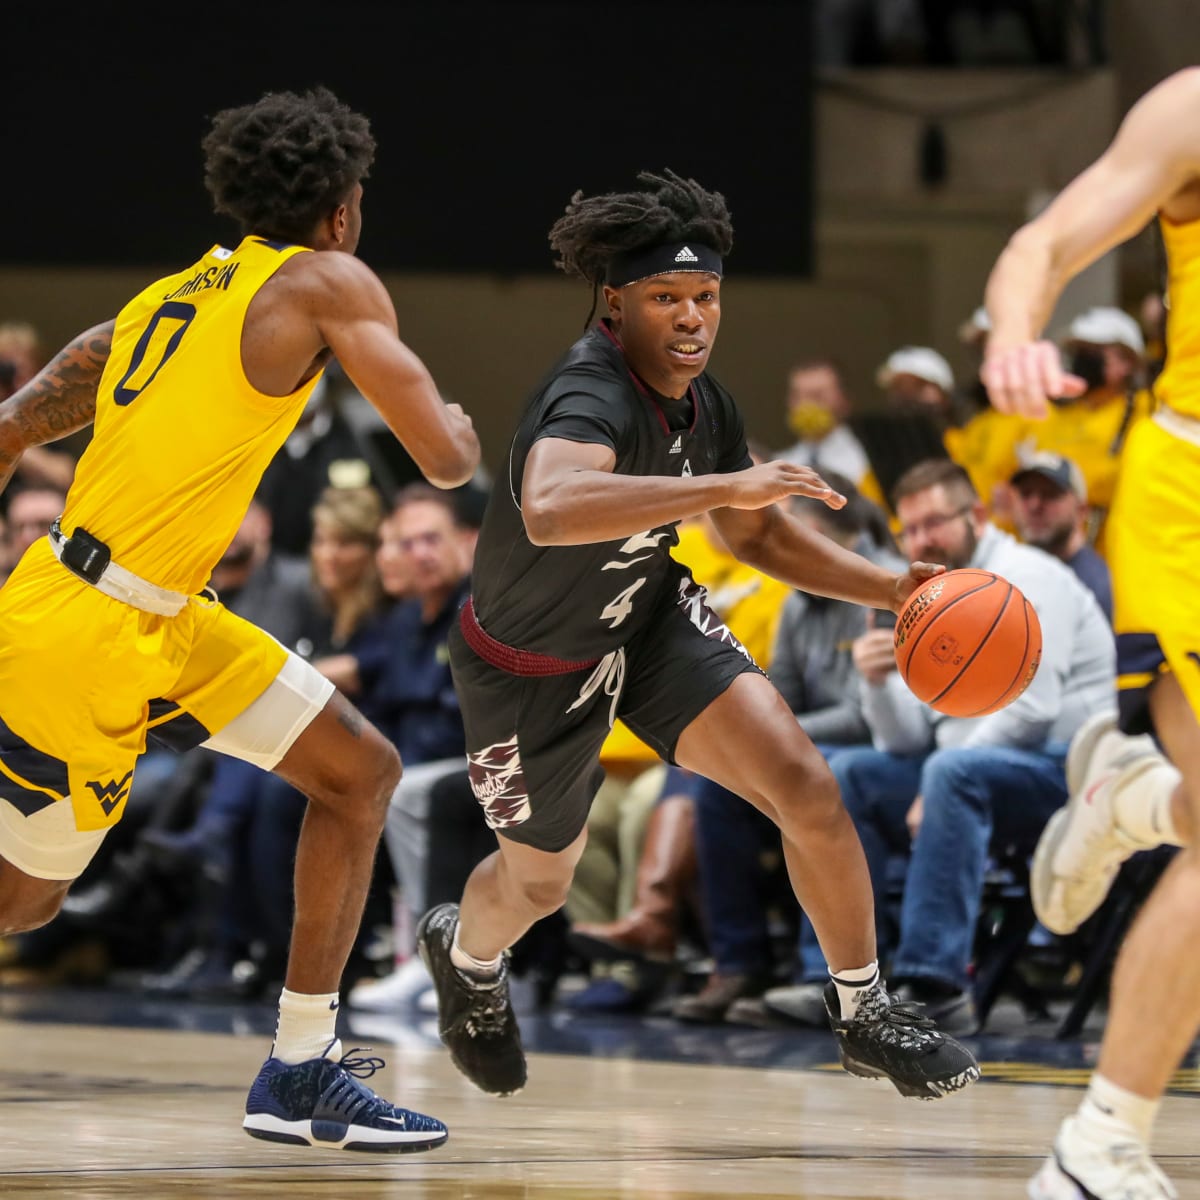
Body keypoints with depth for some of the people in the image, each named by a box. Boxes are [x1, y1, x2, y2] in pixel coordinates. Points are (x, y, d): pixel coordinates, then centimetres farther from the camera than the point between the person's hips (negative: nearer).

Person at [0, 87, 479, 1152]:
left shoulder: (168, 297, 14)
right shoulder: (330, 284, -8)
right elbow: (446, 460, -11)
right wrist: (460, 425, 12)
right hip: (89, 635, -8)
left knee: (361, 771, 9)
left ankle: (303, 1073, 10)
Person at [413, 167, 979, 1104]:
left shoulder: (703, 402, -9)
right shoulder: (592, 400, -36)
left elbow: (757, 534, 8)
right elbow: (551, 510, -60)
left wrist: (891, 588, -5)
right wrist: (722, 485, -61)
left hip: (651, 621, 6)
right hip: (533, 671, -5)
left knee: (807, 787, -14)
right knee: (538, 883, 17)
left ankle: (866, 1018, 2)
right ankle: (464, 955, 55)